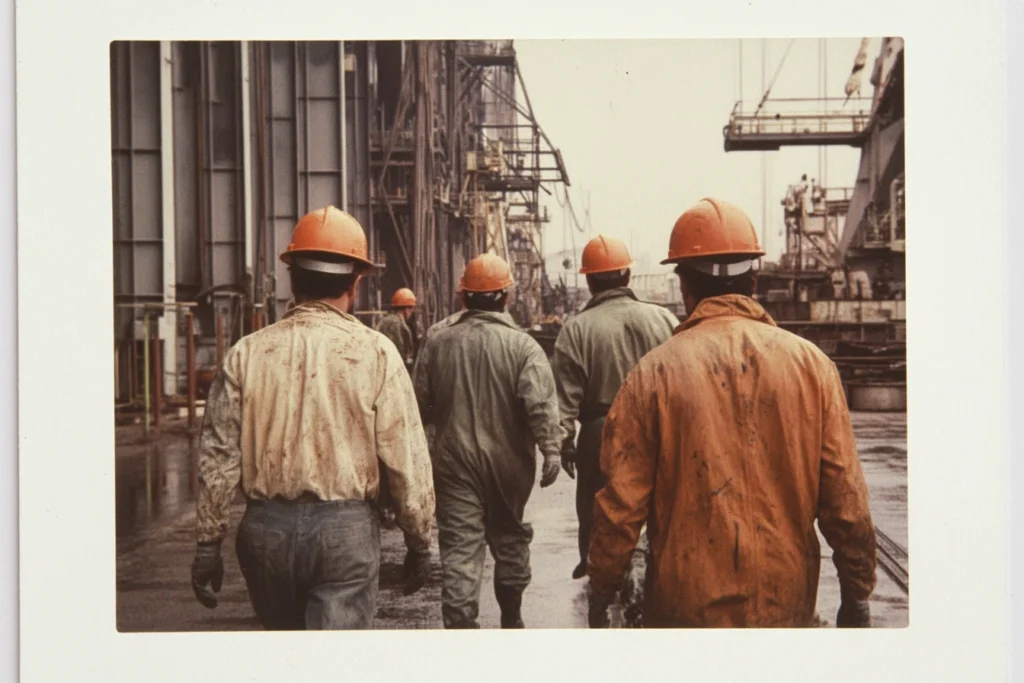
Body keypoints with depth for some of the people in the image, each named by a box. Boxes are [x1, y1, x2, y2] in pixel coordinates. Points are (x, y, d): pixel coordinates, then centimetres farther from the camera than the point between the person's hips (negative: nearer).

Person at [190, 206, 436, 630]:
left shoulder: (246, 353, 0)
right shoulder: (375, 353, -7)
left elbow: (219, 459, 1)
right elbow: (407, 461, -6)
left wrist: (208, 545, 9)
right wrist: (419, 543, 4)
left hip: (265, 530, 3)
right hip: (345, 530, -3)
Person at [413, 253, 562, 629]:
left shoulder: (438, 344, 0)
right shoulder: (522, 345, -8)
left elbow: (420, 406, 7)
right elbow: (540, 403, -19)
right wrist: (550, 449, -17)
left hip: (454, 463, 0)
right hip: (507, 464, 0)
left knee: (460, 549, 0)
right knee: (510, 540, 18)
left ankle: (460, 623, -6)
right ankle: (511, 619, 32)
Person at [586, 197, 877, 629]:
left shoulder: (655, 372, -10)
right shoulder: (811, 363, -6)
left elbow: (621, 502, -9)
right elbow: (845, 498, -4)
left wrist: (600, 593, 4)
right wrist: (856, 595, 7)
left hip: (687, 607, -2)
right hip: (786, 606, 2)